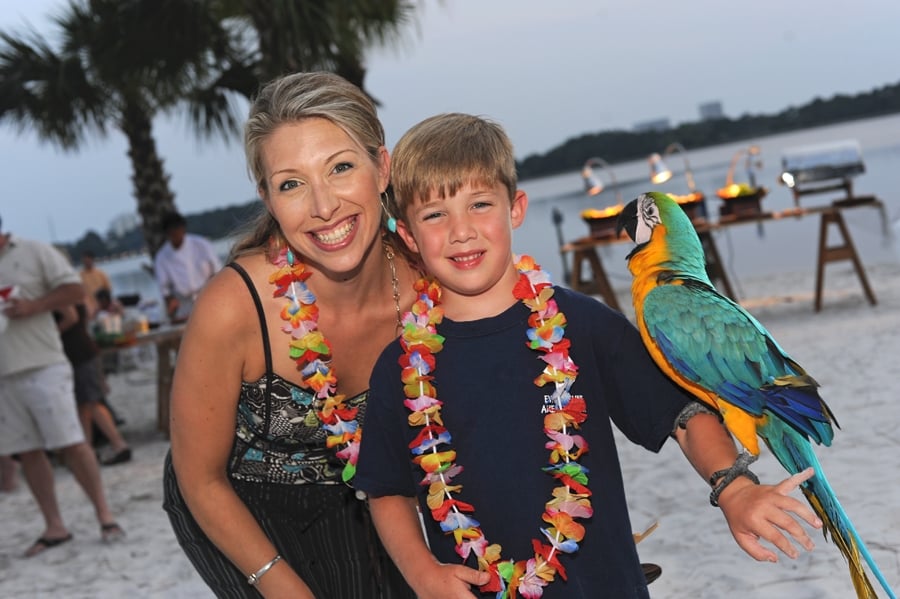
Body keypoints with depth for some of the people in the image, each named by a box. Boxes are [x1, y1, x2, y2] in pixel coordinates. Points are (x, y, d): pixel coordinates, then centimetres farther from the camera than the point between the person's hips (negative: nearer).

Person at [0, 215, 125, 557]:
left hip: (41, 366, -5)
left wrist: (33, 305, -15)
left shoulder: (32, 252, 1)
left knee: (70, 443, -6)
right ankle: (54, 528, 14)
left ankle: (104, 514, 5)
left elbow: (75, 289, -2)